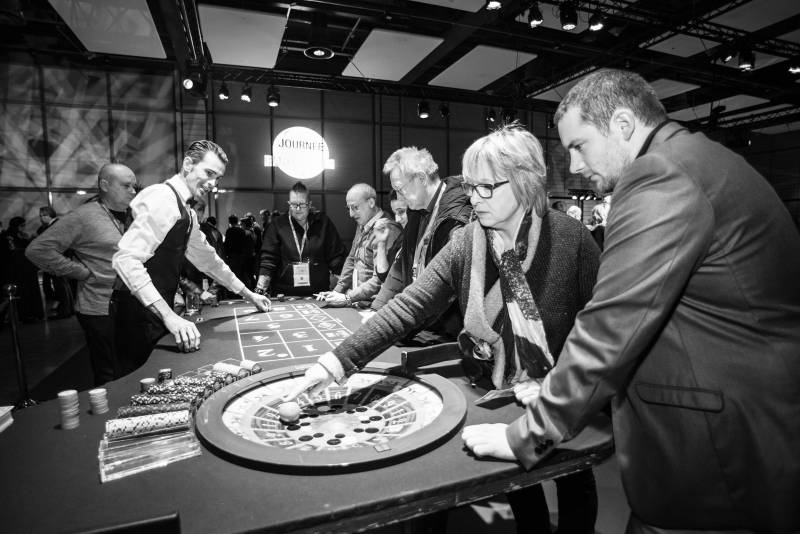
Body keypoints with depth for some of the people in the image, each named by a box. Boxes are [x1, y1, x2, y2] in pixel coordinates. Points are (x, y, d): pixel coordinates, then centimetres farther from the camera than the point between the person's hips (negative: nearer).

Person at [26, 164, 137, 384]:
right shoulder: (83, 216, -12)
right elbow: (37, 250, -14)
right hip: (99, 310, -7)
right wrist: (83, 272, -14)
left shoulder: (128, 215, 10)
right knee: (109, 379, 4)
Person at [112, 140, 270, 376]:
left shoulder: (187, 214, 12)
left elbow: (206, 257, 21)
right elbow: (126, 259, -26)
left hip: (158, 313, 9)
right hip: (139, 315, -9)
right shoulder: (163, 199, -17)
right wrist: (168, 315, -33)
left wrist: (248, 294, 23)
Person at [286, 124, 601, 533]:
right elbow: (406, 309, -20)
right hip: (493, 394, 2)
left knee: (574, 485, 21)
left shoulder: (571, 238, -21)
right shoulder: (464, 245, -14)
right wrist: (336, 362, -28)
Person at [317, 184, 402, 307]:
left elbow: (380, 279, -20)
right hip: (355, 299, 7)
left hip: (373, 303, -7)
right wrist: (337, 290, 10)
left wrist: (348, 298, -19)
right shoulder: (362, 225, 12)